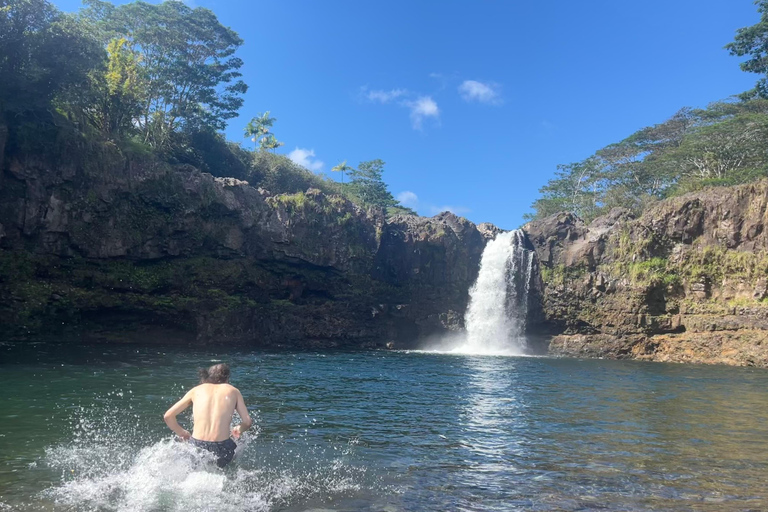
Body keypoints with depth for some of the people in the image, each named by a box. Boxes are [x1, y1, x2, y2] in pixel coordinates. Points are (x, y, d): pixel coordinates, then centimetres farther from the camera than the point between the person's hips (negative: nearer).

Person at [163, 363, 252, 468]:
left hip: (196, 446, 3)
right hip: (222, 448, -3)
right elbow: (247, 422, 6)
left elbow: (168, 416, 12)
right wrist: (239, 430, 28)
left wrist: (182, 433, 27)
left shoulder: (196, 390, 13)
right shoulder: (233, 391, 10)